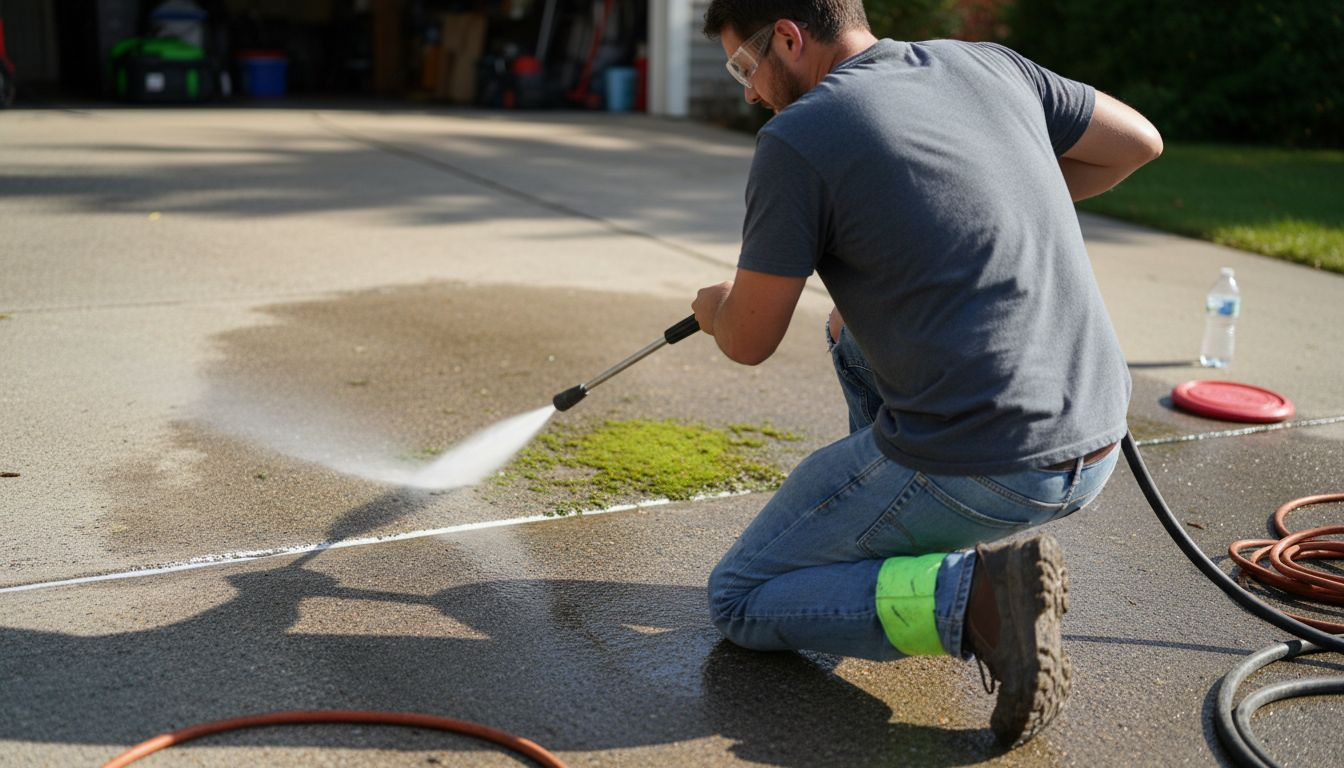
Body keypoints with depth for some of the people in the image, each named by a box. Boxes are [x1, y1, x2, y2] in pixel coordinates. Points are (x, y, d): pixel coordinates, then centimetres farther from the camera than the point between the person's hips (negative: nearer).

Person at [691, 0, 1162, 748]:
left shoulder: (796, 139, -11)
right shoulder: (986, 63, 8)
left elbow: (750, 342, -3)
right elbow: (1138, 142, 21)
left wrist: (718, 306, 21)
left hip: (979, 471, -8)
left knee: (741, 602, 10)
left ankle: (976, 599, -9)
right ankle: (918, 549, 27)